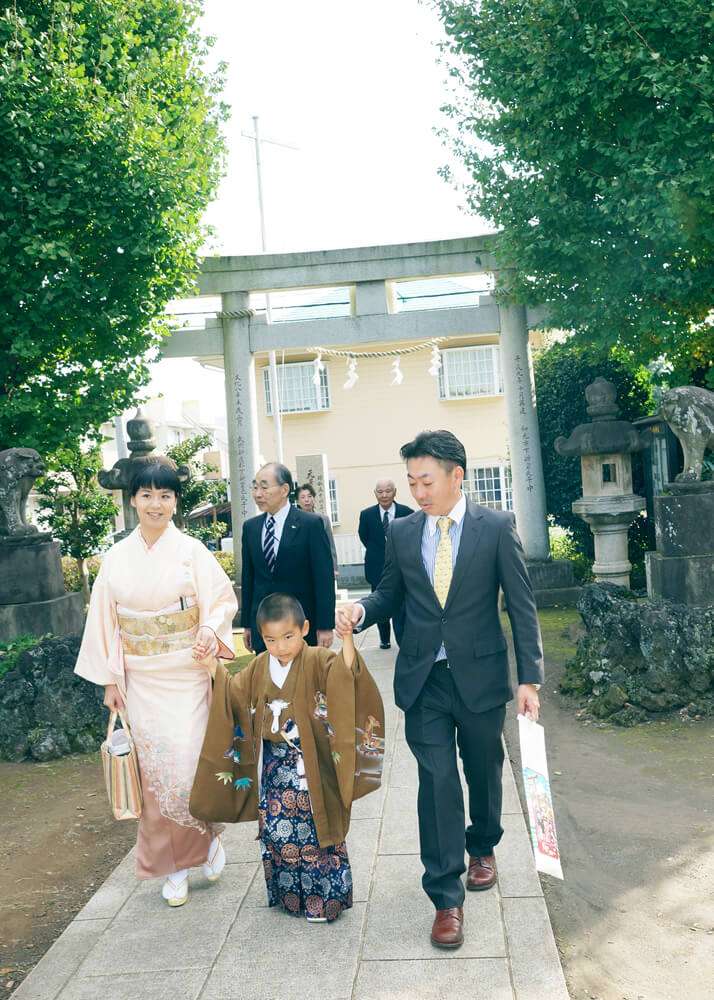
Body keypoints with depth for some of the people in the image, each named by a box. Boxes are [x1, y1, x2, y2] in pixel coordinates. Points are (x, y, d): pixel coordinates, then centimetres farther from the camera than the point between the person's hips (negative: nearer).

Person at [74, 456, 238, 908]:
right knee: (155, 773, 8)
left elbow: (221, 601, -6)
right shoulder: (117, 557, 2)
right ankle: (173, 865, 26)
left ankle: (208, 836, 27)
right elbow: (106, 620, 6)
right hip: (140, 681, 3)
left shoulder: (191, 550, -6)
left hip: (186, 677, -2)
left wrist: (210, 632, -26)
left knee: (188, 767, -4)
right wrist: (110, 678, 5)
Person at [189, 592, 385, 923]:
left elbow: (345, 672, -32)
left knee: (314, 830, 5)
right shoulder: (260, 667, 3)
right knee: (275, 829, 11)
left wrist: (347, 639, -45)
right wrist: (215, 668, 3)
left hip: (311, 766, -5)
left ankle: (325, 898, 24)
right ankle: (289, 893, 32)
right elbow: (235, 693, 14)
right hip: (275, 765, 5)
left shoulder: (317, 661, -15)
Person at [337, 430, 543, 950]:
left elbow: (522, 605, -6)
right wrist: (362, 610, -12)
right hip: (423, 679, 1)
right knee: (437, 781, 0)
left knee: (484, 772, 18)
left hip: (480, 675, -1)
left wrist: (530, 678, -7)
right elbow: (390, 594, 11)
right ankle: (447, 897, 12)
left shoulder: (496, 527, -8)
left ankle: (482, 846, 46)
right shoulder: (402, 532, 1)